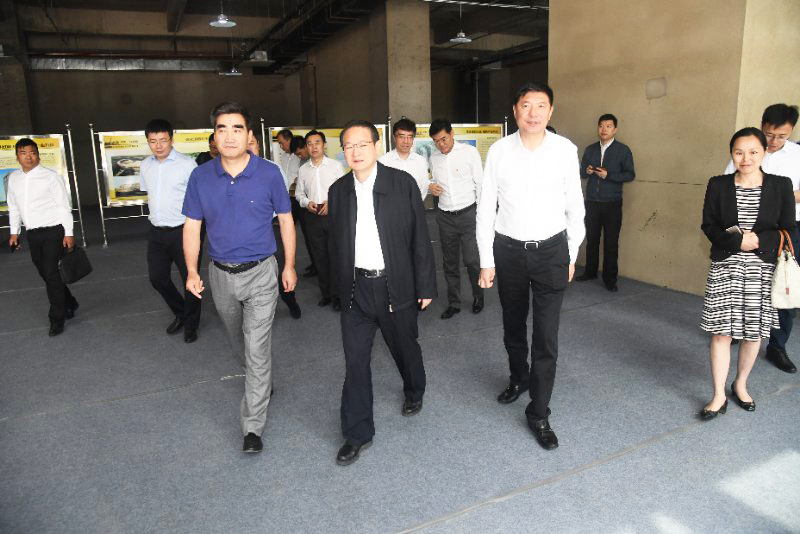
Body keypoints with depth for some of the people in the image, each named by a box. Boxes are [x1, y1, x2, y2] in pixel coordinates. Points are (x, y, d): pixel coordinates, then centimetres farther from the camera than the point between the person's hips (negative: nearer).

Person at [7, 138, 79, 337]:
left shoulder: (51, 177, -8)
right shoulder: (13, 178, 8)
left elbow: (64, 206, -7)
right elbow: (13, 207, 17)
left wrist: (68, 233, -10)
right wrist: (14, 232, 16)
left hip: (53, 231, -6)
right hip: (33, 234, 6)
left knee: (51, 273, -8)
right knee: (45, 273, 13)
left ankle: (57, 318, 2)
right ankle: (69, 304, 32)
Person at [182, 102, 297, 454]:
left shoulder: (269, 173, -10)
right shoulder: (200, 177, -4)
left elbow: (285, 219, 0)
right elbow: (192, 226, 2)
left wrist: (289, 266, 1)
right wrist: (192, 272, -5)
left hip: (261, 273, -3)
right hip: (221, 275, 4)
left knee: (258, 350, -4)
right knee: (239, 344, 23)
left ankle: (252, 427, 7)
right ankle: (261, 381, 52)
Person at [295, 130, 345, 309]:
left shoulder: (336, 165, 1)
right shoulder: (303, 169, 10)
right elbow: (299, 193, 16)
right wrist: (307, 203, -3)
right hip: (312, 216, 3)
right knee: (319, 256, 9)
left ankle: (337, 295, 5)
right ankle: (326, 293, 21)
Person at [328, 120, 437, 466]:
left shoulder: (402, 183, -6)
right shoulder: (338, 190, 3)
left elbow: (420, 237, -5)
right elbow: (336, 242, 10)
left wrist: (426, 285, -5)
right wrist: (342, 285, 10)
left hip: (395, 285, -2)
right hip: (356, 288, 2)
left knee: (404, 348, 18)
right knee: (355, 361, 3)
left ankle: (414, 392, 49)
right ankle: (357, 434, 18)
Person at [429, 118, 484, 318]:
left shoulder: (470, 152, -5)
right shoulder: (433, 158, 7)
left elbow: (480, 184, -3)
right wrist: (431, 188, -6)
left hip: (468, 213, -4)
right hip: (445, 216, 4)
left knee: (472, 260, -5)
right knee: (449, 262, 10)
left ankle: (478, 297, 19)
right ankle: (453, 303, 24)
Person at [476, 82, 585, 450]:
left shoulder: (565, 150, -6)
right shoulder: (499, 151, -5)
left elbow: (575, 207, 3)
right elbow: (486, 209, 0)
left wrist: (572, 256, 6)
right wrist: (486, 261, 0)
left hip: (551, 251, -1)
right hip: (508, 250, 2)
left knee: (546, 337, -1)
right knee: (513, 327, 19)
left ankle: (539, 414, 15)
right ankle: (519, 378, 48)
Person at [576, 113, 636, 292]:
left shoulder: (623, 150, 0)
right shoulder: (590, 149, 11)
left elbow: (630, 174, -4)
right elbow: (581, 172, 13)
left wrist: (608, 175, -17)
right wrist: (587, 171, -10)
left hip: (612, 203, -3)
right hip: (591, 202, 3)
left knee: (611, 242, 1)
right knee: (591, 239, 8)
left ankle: (610, 279, 9)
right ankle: (590, 272, 22)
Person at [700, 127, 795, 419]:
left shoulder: (781, 185, -1)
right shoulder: (718, 185, -1)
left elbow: (788, 230, 1)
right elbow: (708, 225, -1)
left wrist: (758, 240, -15)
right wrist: (736, 242, -17)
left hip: (763, 269, 1)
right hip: (725, 267, -1)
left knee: (754, 332, 11)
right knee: (721, 332, 0)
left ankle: (740, 385, 33)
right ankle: (719, 396, 11)